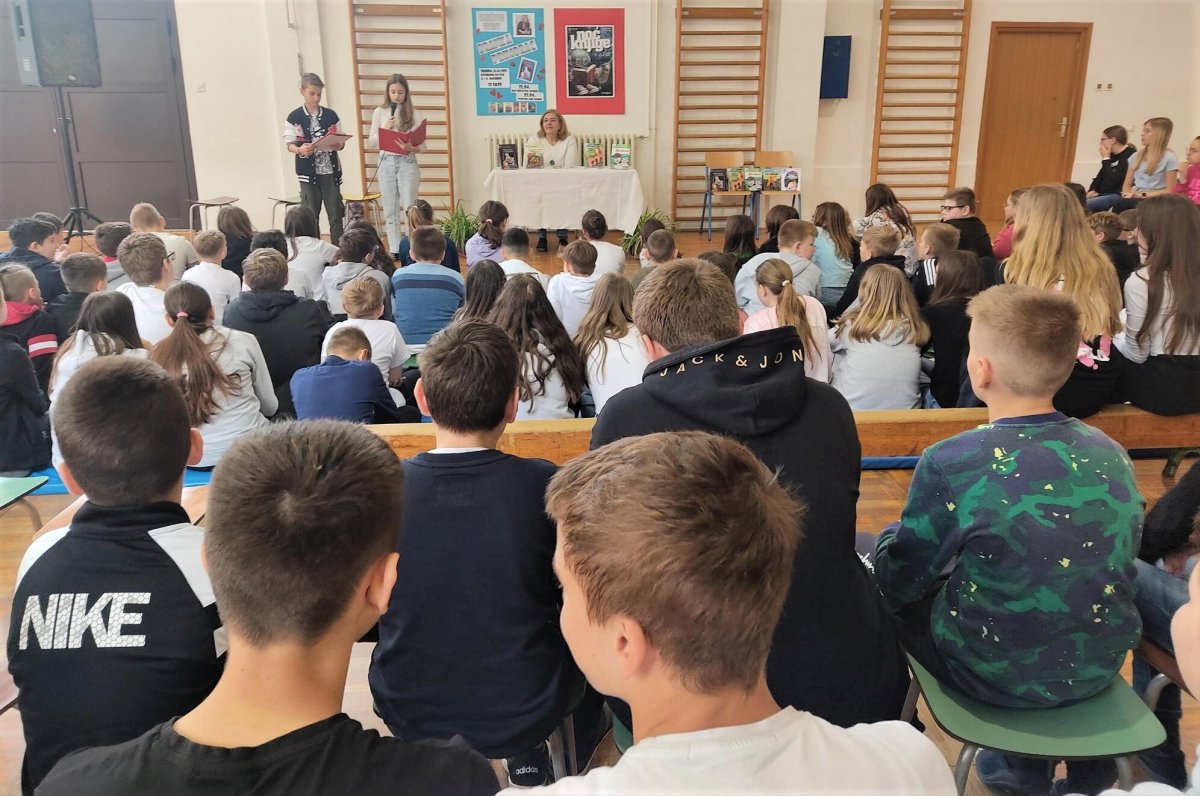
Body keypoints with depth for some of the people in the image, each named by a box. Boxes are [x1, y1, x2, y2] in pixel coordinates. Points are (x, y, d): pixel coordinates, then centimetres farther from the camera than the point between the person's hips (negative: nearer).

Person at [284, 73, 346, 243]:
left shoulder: (331, 115, 6)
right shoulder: (294, 117, 1)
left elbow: (340, 142, 10)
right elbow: (290, 144, -1)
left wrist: (338, 145, -14)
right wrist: (300, 150, -22)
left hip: (330, 171, 2)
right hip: (308, 172, -1)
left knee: (335, 213, 1)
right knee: (311, 214, 3)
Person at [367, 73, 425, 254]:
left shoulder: (414, 114, 0)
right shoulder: (379, 112, 6)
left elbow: (422, 145, -2)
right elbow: (370, 142, 6)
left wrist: (411, 148, -23)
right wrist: (383, 130, -9)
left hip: (407, 163, -3)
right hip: (386, 163, 3)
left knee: (410, 208, -2)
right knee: (390, 210, 7)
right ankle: (395, 250, 15)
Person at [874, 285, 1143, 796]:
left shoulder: (951, 464, -24)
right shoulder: (1112, 455, -8)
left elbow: (898, 584, -12)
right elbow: (1107, 563, 9)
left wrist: (892, 543, 11)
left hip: (999, 675, -5)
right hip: (1102, 665, 5)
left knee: (881, 564, 16)